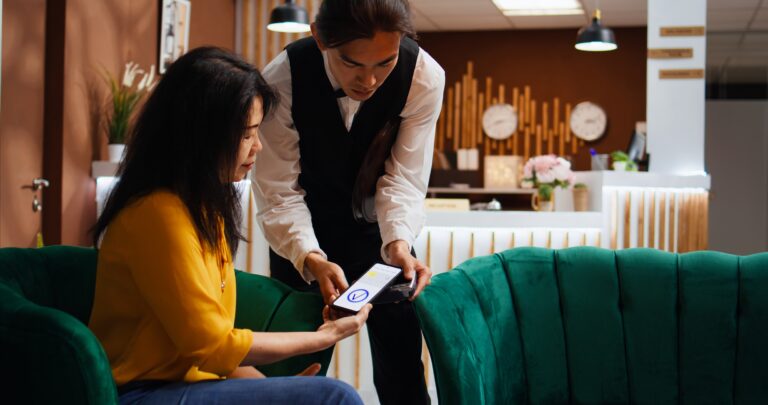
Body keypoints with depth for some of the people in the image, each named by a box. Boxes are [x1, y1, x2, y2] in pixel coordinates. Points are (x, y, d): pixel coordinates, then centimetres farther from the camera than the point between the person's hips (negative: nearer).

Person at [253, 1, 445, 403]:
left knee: (400, 360, 4)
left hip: (377, 224, 1)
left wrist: (398, 243, -38)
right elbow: (279, 194, -25)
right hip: (307, 229, -1)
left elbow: (403, 177, -20)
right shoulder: (280, 81, -28)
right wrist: (311, 259, -42)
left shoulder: (424, 78, -25)